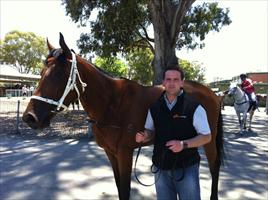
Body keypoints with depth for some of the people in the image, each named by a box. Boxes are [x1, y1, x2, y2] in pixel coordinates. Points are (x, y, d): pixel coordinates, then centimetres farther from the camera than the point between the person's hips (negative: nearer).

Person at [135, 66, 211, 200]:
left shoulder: (194, 107, -12)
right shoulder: (155, 107, 0)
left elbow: (206, 137, -10)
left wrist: (184, 144, -25)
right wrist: (143, 137, -12)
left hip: (186, 168, -3)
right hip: (161, 168, 4)